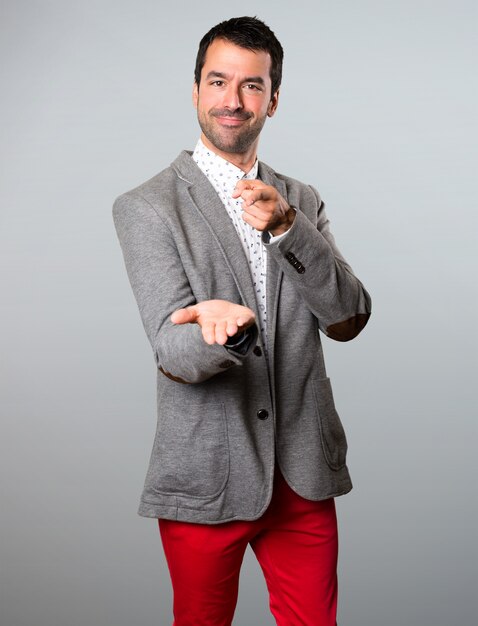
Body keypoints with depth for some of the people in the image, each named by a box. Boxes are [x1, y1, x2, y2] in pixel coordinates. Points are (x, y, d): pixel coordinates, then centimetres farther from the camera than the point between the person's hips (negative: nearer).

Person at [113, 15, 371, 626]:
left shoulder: (301, 202, 8)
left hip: (304, 473, 4)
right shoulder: (146, 207, -6)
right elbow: (175, 354, -16)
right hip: (206, 480, -3)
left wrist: (286, 229, -19)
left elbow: (349, 320, -4)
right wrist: (231, 328, -39)